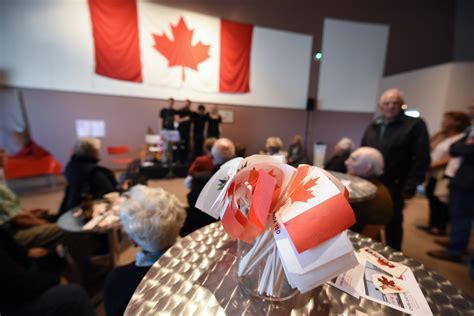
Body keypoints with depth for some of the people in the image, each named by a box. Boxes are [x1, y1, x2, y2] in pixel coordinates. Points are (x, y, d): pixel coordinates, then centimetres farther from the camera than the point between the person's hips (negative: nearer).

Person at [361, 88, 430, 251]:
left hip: (394, 187, -4)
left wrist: (410, 186, -14)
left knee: (392, 224, 11)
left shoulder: (415, 125, -4)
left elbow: (421, 159, -9)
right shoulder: (372, 127, 10)